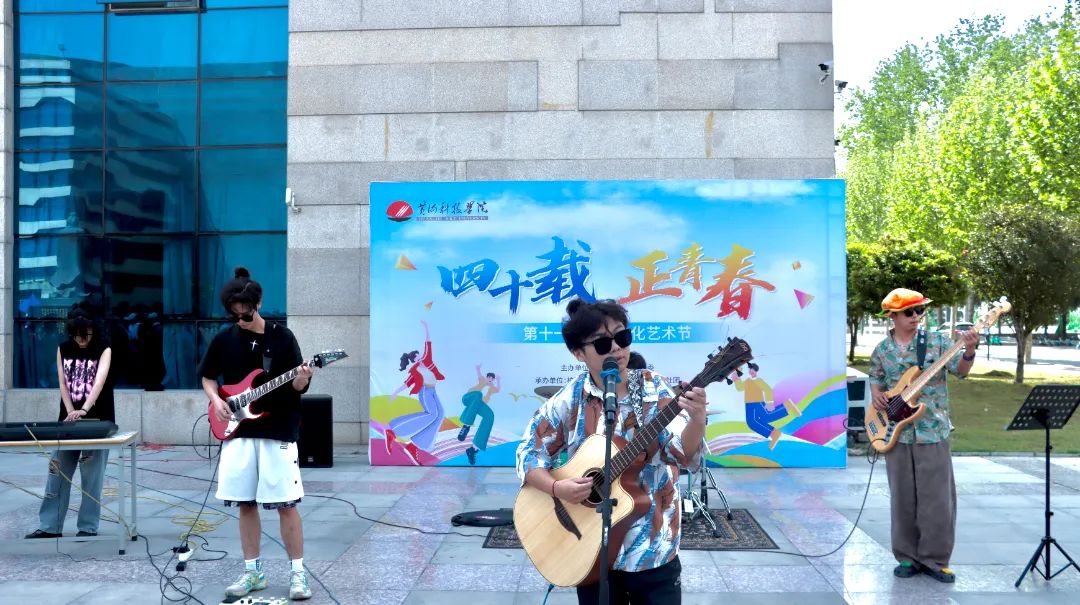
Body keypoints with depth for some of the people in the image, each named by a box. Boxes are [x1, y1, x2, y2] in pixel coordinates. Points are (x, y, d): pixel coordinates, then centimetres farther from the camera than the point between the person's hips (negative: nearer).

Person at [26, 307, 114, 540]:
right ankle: (50, 526, 9)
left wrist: (83, 410, -35)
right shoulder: (63, 349, 6)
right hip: (68, 419, 4)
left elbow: (99, 382, -21)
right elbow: (63, 383, 2)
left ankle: (88, 527, 7)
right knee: (57, 473, 3)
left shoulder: (104, 349, -7)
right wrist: (71, 412, -13)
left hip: (97, 420, -4)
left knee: (91, 476, -1)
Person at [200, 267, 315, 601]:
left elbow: (298, 388, -3)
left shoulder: (282, 337, -4)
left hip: (278, 432, -3)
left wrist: (301, 380, -25)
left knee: (286, 504, -3)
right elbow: (208, 377, 17)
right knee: (245, 503, 8)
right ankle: (253, 572, 20)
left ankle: (298, 573, 7)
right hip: (238, 433, 3)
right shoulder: (224, 339, 4)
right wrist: (216, 400, -1)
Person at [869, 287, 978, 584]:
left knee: (938, 498, 0)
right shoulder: (881, 350, 6)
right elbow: (876, 380, 18)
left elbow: (960, 370, -8)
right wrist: (876, 394, -3)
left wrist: (969, 353, -28)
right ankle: (908, 557, 19)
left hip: (933, 431, -2)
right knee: (903, 498, 8)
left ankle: (935, 559, 12)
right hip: (896, 432, 2)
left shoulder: (937, 341, 0)